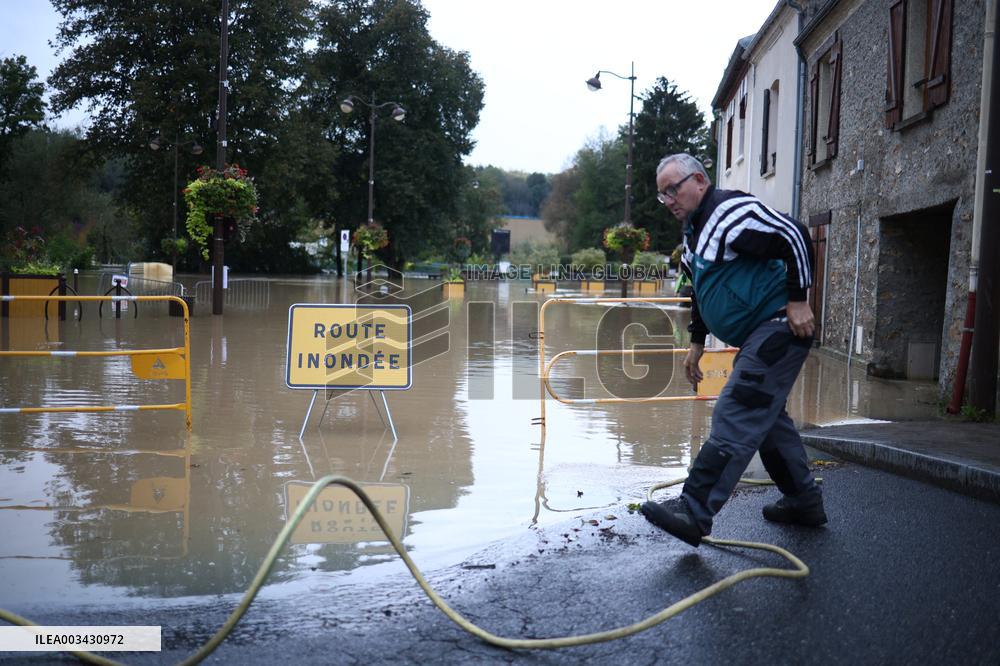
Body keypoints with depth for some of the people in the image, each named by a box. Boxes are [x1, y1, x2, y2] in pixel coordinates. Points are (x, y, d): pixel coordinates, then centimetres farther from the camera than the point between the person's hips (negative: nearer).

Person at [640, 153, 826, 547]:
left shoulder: (732, 212, -16)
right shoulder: (694, 231, 17)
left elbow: (794, 237, -23)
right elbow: (700, 294, 26)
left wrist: (797, 300, -22)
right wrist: (697, 343, 22)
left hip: (778, 329, -11)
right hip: (759, 337, 11)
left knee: (734, 419, -15)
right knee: (767, 418, 18)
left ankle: (694, 511, -17)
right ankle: (804, 501, 31)